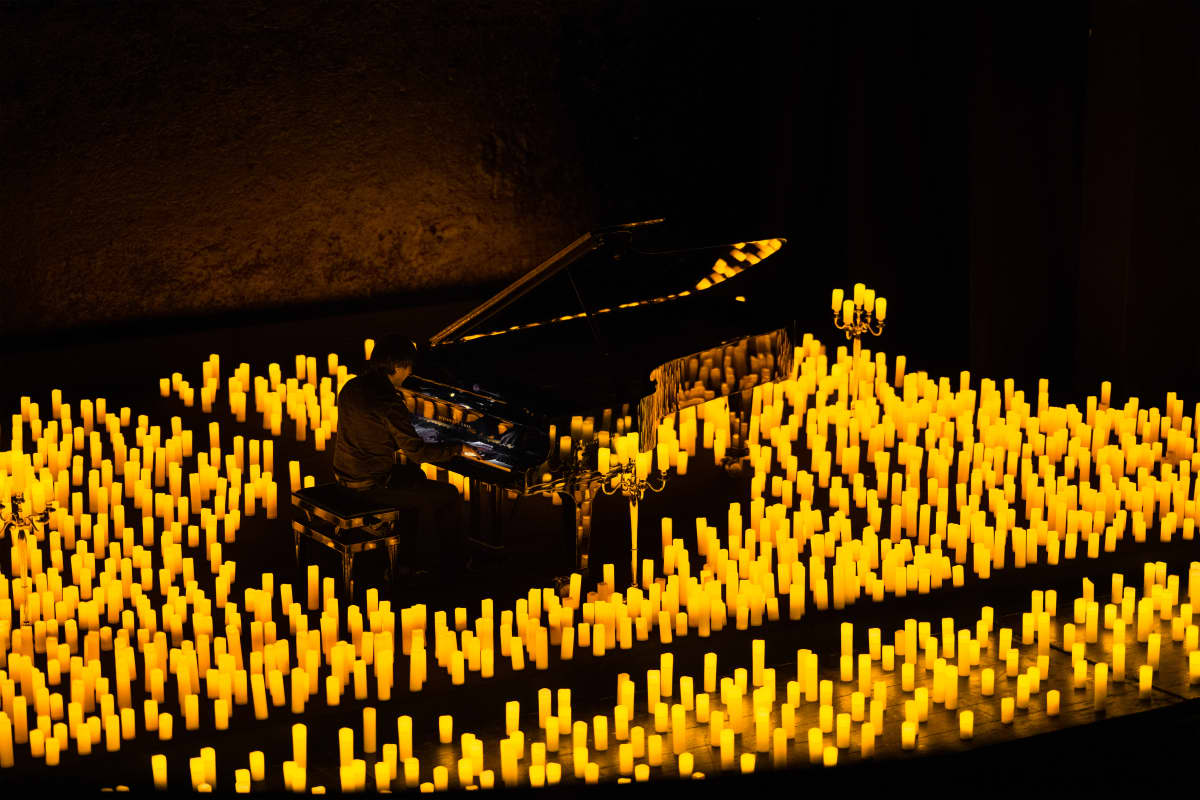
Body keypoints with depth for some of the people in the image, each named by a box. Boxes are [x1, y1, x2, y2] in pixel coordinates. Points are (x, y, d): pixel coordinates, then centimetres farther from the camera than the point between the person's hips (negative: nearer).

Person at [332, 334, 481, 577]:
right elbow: (418, 452, -20)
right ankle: (453, 563, 20)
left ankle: (422, 555, 34)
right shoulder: (388, 403, -24)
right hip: (373, 485, -9)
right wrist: (458, 448, -7)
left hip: (346, 474, 9)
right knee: (449, 496, 4)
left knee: (415, 476, 31)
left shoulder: (351, 387, 2)